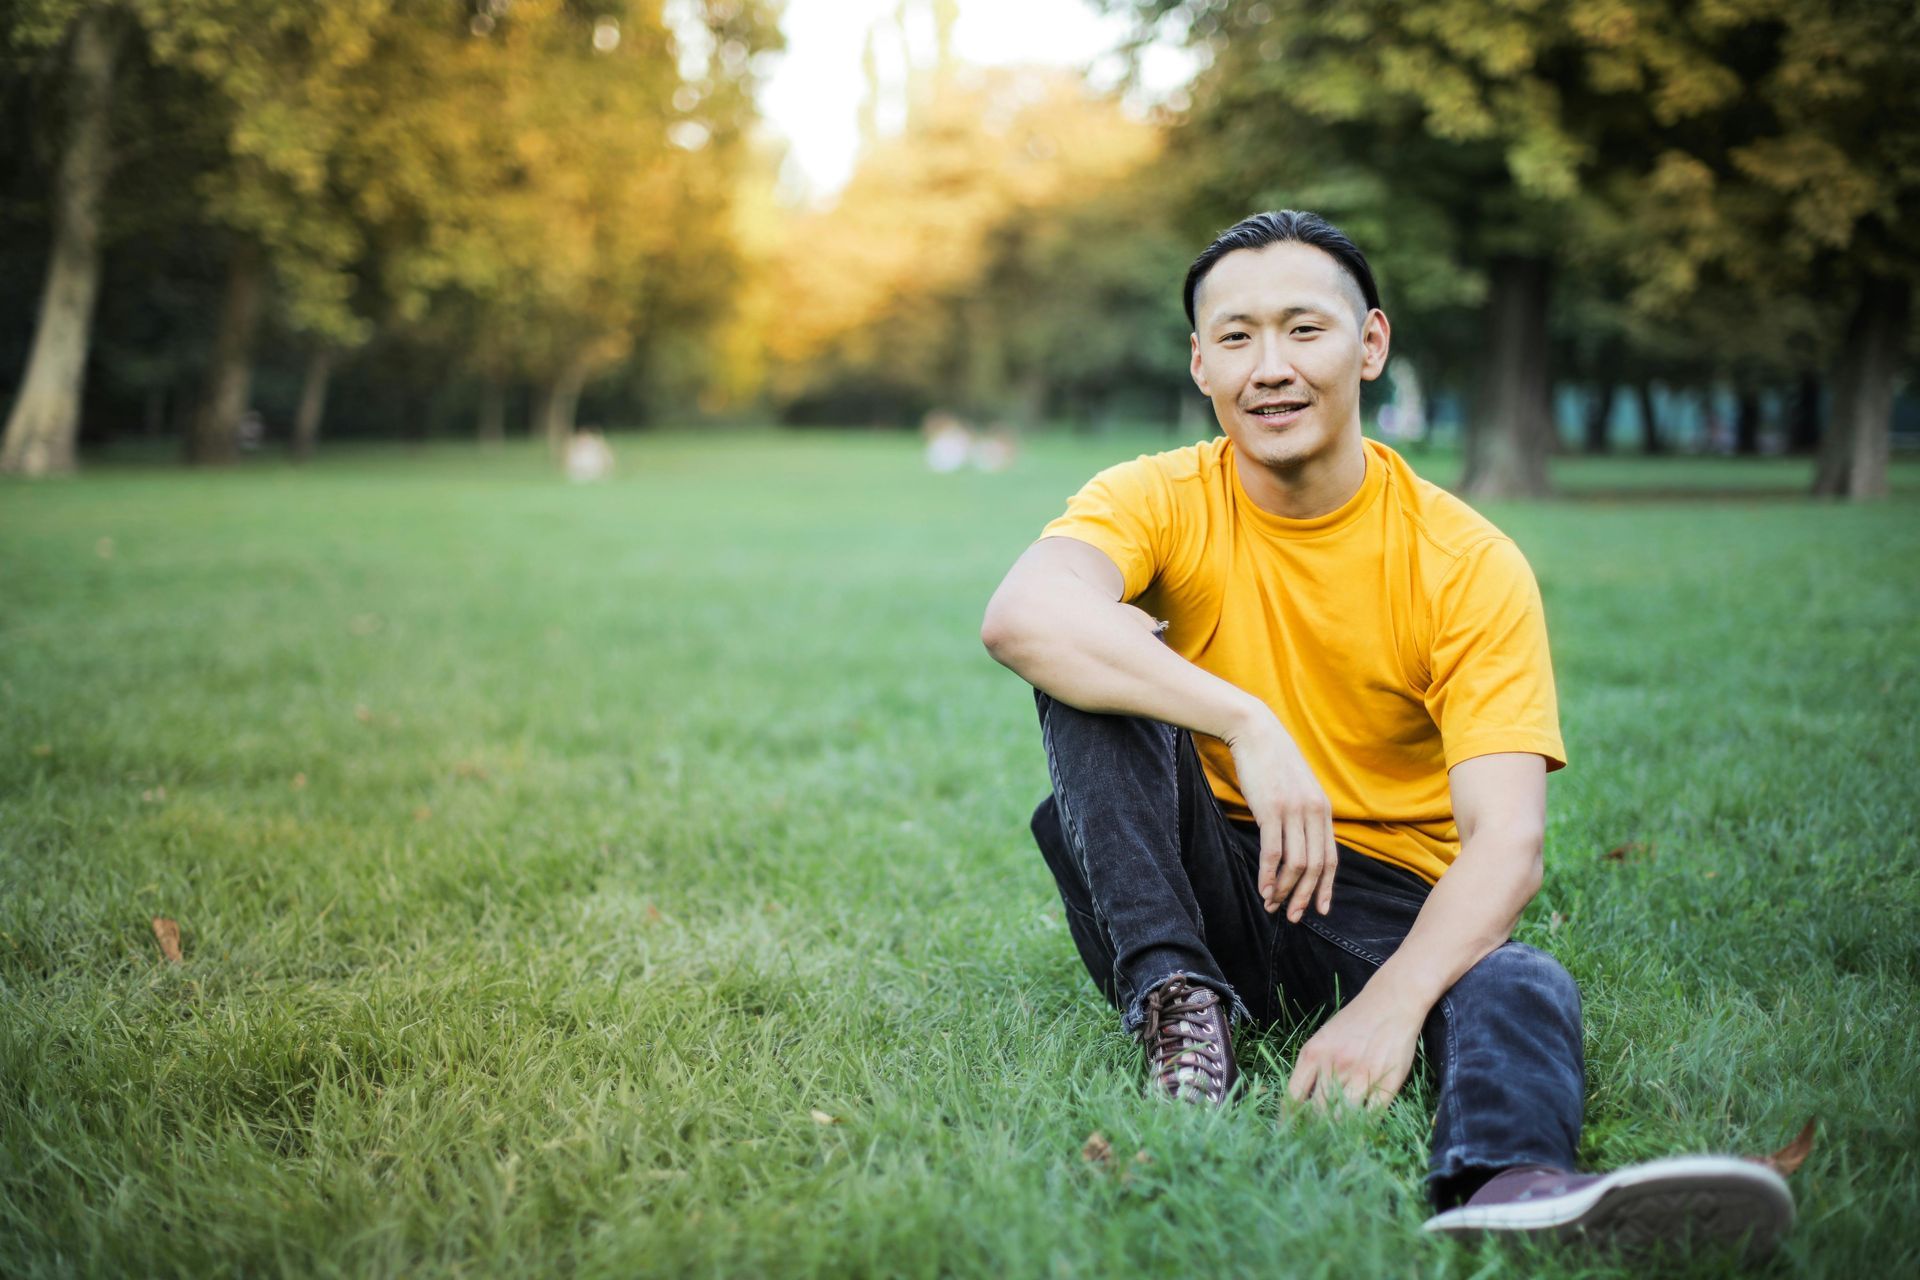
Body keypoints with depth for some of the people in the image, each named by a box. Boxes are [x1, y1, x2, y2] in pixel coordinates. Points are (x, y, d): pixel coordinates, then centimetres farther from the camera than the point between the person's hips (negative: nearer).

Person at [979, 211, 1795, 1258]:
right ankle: (1178, 1003, -27)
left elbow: (1508, 838, -18)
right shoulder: (1163, 500, -5)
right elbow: (1020, 614, -29)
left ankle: (1505, 1182, -66)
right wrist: (1246, 724, -40)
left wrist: (1390, 1003, -37)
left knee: (1525, 987, -33)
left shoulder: (1469, 564, -8)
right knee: (1088, 664, -21)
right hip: (1200, 893, 1)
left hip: (1383, 906, 0)